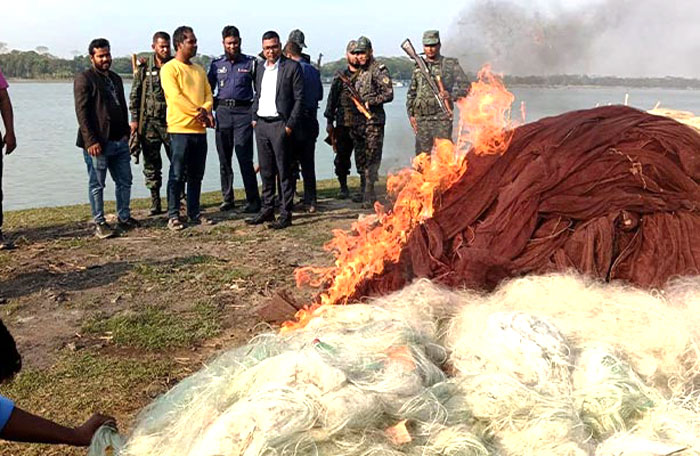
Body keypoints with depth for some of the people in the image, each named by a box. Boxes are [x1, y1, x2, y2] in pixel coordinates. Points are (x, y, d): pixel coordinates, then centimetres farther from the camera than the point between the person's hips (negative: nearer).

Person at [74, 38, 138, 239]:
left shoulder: (115, 78, 17)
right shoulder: (84, 79, -5)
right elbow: (82, 112, -12)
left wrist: (126, 132, 12)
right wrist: (91, 141, -18)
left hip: (119, 141, 7)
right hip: (97, 143, -7)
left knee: (124, 181, 11)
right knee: (97, 184, 2)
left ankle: (124, 218, 23)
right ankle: (99, 223, 10)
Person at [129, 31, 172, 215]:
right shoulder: (144, 67, 4)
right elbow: (135, 94, 6)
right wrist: (134, 119, 0)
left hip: (171, 121, 0)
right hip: (149, 121, 0)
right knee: (151, 164, 4)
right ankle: (155, 203, 12)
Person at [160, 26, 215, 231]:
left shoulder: (199, 70, 18)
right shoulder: (169, 68, -4)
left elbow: (208, 94, 13)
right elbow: (176, 96, -14)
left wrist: (206, 111, -8)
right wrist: (198, 112, -15)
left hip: (199, 129, 7)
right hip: (180, 128, -6)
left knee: (196, 175, 11)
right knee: (177, 175, -2)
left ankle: (194, 213, 20)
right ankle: (173, 215, 5)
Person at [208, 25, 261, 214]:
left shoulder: (251, 63, 6)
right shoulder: (216, 64, 13)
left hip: (243, 113, -3)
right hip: (222, 112, 4)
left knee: (245, 159, -10)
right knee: (224, 159, 7)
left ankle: (253, 201, -5)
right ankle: (227, 199, 17)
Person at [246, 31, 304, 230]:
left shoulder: (292, 67, -5)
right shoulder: (261, 68, 16)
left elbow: (299, 98, -8)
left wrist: (290, 125, -13)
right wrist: (254, 118, 12)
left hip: (280, 125, -6)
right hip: (261, 124, 6)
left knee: (284, 172, -2)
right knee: (266, 171, 12)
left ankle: (285, 214, 4)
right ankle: (267, 209, 21)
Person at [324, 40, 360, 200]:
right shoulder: (340, 77, 9)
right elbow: (332, 100, 9)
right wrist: (329, 122, 4)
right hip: (343, 125, 1)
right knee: (342, 157, 5)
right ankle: (343, 187, 18)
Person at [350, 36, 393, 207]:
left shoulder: (379, 70, -6)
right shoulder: (358, 72, 17)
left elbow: (389, 94, -12)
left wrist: (369, 102, -18)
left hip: (373, 122, -8)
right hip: (358, 122, 8)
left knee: (371, 159, -8)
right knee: (360, 159, 12)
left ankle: (370, 196, -6)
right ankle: (363, 192, 21)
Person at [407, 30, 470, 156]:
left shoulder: (451, 64, 5)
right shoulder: (418, 67, 15)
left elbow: (465, 86, 1)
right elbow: (411, 93, 19)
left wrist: (451, 95, -18)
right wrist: (411, 114, 10)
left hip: (442, 118, -3)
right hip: (421, 119, 4)